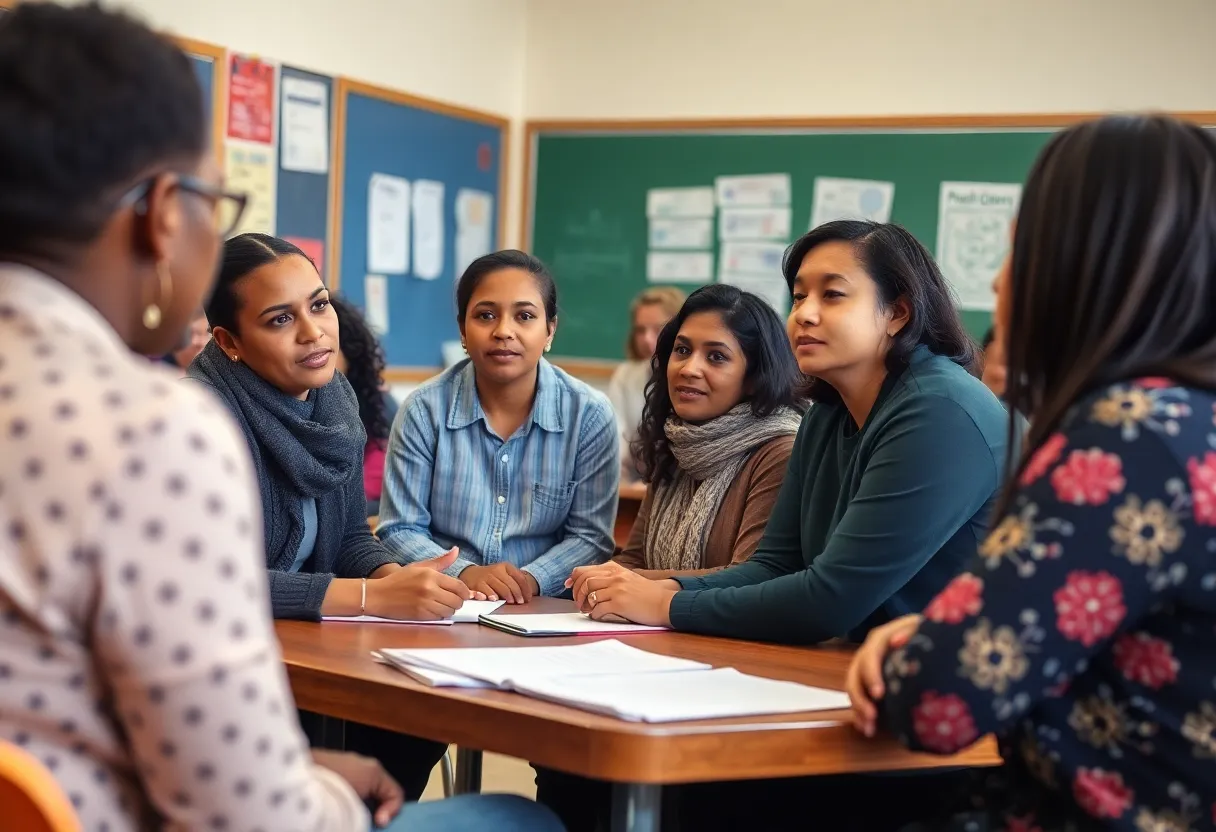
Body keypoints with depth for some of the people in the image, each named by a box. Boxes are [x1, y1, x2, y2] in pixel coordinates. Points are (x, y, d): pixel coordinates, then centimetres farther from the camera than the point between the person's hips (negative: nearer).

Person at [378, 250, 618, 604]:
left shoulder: (589, 414, -2)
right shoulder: (424, 410, -1)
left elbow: (590, 535, 1)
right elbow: (400, 529, 0)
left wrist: (532, 580, -17)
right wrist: (463, 574, -17)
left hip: (544, 610, 0)